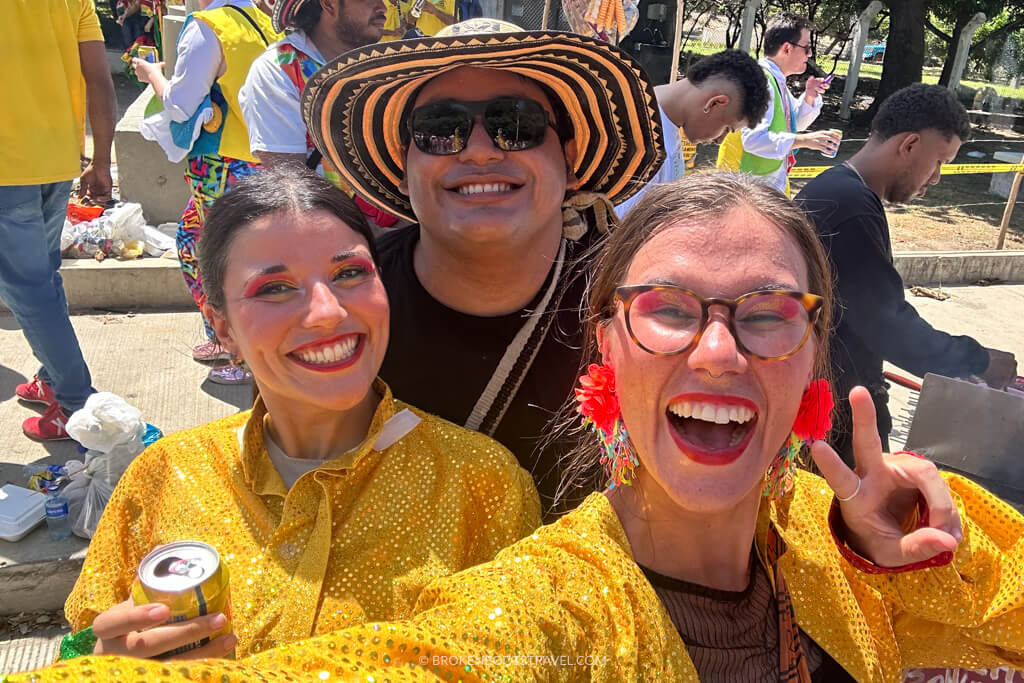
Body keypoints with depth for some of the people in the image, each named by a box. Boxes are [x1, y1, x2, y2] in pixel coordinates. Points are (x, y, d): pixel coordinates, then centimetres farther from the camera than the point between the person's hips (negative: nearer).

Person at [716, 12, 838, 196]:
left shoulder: (776, 81, 10)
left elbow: (797, 122, 24)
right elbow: (753, 138, -32)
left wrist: (809, 97, 4)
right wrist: (804, 140, -34)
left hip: (774, 181, 10)